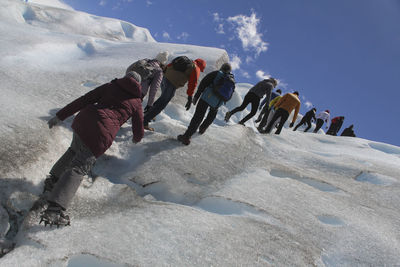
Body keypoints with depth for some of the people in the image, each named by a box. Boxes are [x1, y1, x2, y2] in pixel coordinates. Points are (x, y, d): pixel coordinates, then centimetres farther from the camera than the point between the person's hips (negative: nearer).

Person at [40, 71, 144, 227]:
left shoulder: (110, 86, 20)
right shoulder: (136, 102, 17)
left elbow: (83, 100, 13)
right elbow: (138, 129, 25)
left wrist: (60, 116, 15)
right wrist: (137, 138, 49)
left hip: (83, 119, 4)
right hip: (101, 134, -4)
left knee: (75, 150, 33)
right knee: (78, 169, -5)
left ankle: (53, 180, 43)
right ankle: (54, 210, -15)